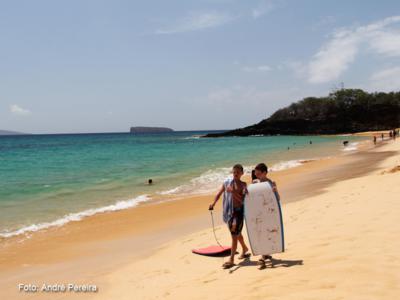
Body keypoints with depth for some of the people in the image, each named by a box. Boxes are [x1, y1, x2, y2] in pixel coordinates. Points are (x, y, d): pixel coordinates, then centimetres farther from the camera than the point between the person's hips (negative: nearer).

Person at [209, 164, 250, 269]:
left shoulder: (243, 185, -5)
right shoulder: (227, 182, 5)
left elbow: (243, 200, -15)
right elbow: (219, 194, 12)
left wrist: (234, 192, -27)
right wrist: (214, 203, -4)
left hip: (239, 211, -5)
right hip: (229, 211, 5)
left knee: (234, 235, -9)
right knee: (237, 234, 21)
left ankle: (231, 259, -7)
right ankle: (245, 249, 46)